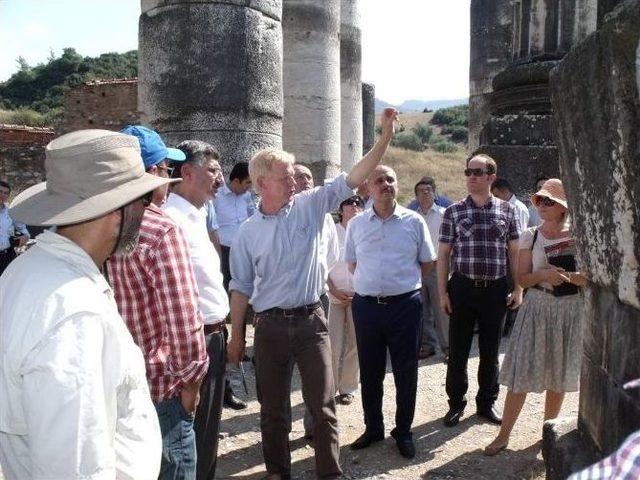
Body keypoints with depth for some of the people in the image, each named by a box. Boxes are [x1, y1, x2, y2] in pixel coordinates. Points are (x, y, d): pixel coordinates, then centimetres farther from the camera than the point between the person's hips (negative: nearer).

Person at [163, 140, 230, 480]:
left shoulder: (195, 217, 12)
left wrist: (221, 329, 16)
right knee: (193, 430, 7)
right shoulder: (172, 220, -20)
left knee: (208, 425, 22)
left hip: (213, 336, 10)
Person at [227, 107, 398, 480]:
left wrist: (385, 138, -18)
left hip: (311, 320, 0)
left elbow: (351, 180, -9)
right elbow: (241, 287, 4)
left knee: (323, 403, 7)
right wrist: (237, 335, 6)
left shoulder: (310, 206, -2)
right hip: (270, 326, 1)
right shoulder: (248, 232, -1)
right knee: (273, 407, 14)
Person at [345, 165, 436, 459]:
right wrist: (374, 283, 8)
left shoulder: (414, 221, 0)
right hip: (366, 305, 2)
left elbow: (427, 262, 9)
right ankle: (373, 428, 30)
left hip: (405, 304, -1)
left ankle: (403, 432, 24)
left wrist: (403, 282, 8)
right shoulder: (356, 224, 4)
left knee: (406, 372, 7)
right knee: (370, 371, 12)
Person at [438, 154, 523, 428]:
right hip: (462, 288, -1)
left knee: (490, 351, 11)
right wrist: (442, 291, -3)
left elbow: (514, 251, 7)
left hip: (495, 289, 1)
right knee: (458, 350, 5)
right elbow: (443, 253, 2)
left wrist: (518, 288, 2)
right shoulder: (453, 212, 2)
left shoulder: (506, 210, 4)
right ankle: (456, 403, 21)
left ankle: (487, 403, 26)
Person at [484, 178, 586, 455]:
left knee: (558, 375, 11)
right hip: (537, 308, 0)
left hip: (569, 310, 1)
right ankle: (503, 435, 7)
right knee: (521, 373, -1)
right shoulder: (531, 236, 0)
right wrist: (543, 274, -19)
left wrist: (566, 275, -21)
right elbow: (522, 279, -1)